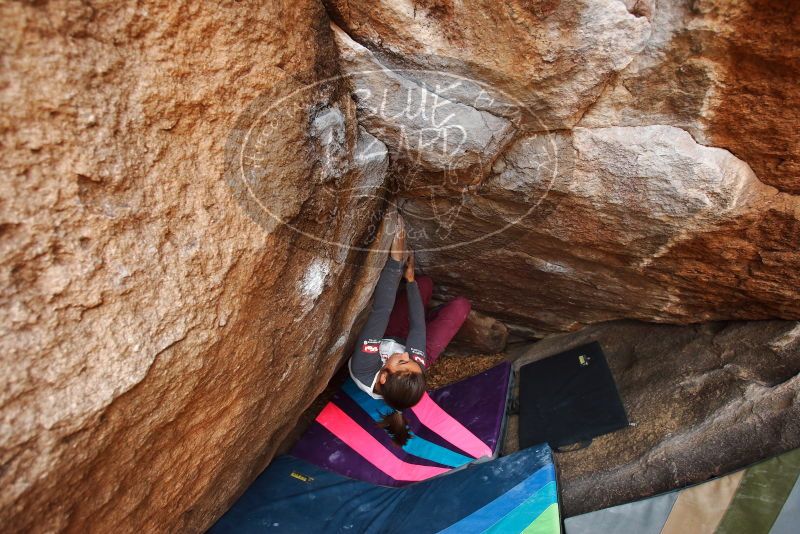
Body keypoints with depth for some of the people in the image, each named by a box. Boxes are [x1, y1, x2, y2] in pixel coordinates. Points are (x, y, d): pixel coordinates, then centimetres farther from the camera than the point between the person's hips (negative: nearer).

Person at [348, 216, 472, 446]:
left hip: (388, 340, 1)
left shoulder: (362, 369, -46)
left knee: (425, 282, -4)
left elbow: (380, 310, -46)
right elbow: (418, 328, -32)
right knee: (461, 304, -5)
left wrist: (395, 259, -47)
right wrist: (409, 278, -24)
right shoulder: (412, 378, -44)